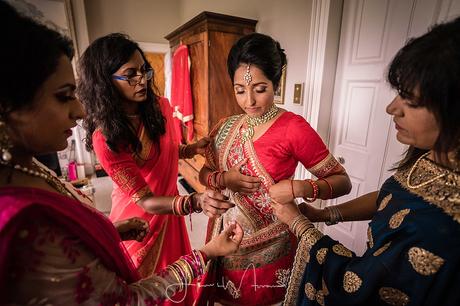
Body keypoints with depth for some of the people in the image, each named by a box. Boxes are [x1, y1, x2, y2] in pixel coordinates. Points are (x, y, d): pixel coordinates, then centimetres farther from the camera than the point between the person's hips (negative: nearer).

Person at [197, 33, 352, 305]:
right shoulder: (227, 128, -3)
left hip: (267, 247, -4)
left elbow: (343, 181, -12)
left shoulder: (294, 127, -18)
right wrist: (224, 179, -16)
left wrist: (300, 188, -30)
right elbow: (204, 173, 5)